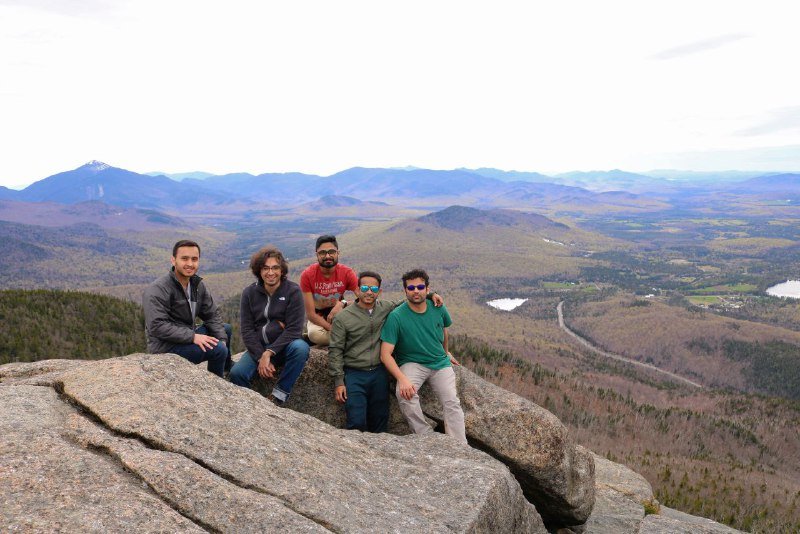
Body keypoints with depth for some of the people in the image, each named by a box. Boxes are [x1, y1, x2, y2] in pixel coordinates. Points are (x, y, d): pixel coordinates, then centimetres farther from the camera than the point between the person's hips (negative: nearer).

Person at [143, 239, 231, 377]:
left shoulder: (198, 284, 5)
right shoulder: (157, 290, -20)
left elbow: (212, 314, 6)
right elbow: (157, 326, -28)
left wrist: (222, 339, -9)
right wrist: (192, 336, -31)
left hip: (187, 339, 9)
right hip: (165, 347, -9)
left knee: (226, 328, 17)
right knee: (218, 349, -23)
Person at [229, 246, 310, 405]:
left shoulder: (293, 291, -8)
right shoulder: (249, 293, 1)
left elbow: (294, 329, -14)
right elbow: (247, 330, -3)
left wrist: (269, 353, -21)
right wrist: (261, 357, -16)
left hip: (285, 347, -2)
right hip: (258, 347, 2)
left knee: (300, 348, -35)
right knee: (237, 373, -25)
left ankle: (278, 396, -21)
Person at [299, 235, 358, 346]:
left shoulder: (347, 272, -15)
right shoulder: (307, 275, -18)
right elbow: (310, 313, -19)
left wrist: (343, 303, -35)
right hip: (318, 318, -1)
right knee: (315, 334, -35)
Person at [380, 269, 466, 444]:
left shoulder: (438, 309, -2)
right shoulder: (396, 316, -16)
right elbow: (385, 354, -20)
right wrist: (402, 379, -34)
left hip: (440, 363, 3)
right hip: (412, 363, -3)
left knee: (452, 402, -18)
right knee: (404, 393, -32)